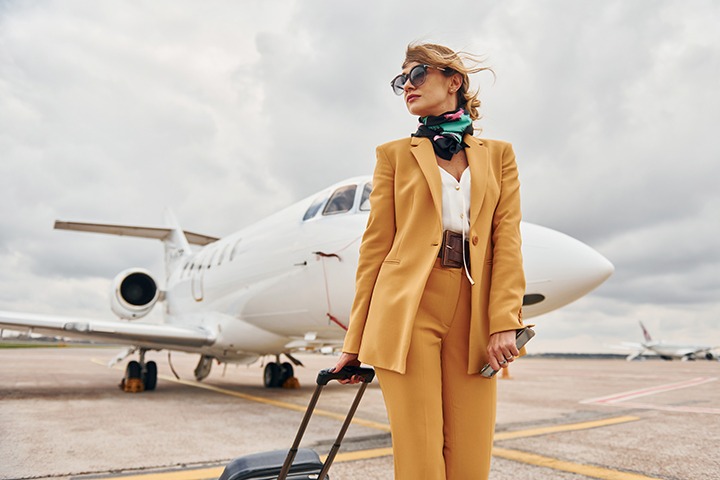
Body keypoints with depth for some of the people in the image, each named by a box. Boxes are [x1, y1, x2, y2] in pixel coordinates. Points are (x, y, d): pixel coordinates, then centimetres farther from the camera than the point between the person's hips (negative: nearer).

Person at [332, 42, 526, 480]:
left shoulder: (499, 155, 15)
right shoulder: (395, 154, 11)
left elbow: (507, 240, 5)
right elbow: (376, 246, 6)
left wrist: (504, 322, -9)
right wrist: (355, 341, 4)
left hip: (471, 317, 2)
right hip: (407, 312, -1)